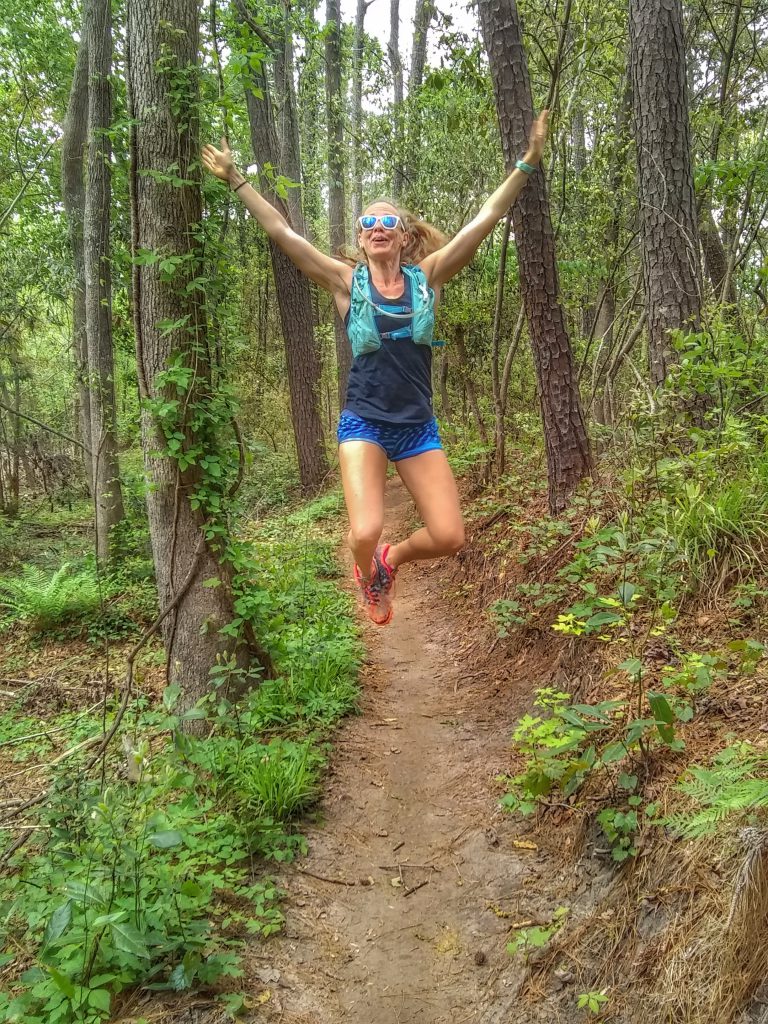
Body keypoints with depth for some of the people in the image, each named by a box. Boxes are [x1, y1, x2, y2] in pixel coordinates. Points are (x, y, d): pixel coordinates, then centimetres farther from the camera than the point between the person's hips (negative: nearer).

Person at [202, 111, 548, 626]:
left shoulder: (427, 276, 3)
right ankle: (370, 573, 21)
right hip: (363, 424, -2)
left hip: (418, 426, 2)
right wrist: (235, 178, -2)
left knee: (449, 537, -4)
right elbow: (281, 230, -2)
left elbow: (485, 220, -1)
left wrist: (528, 162, -4)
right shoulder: (347, 282, 0)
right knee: (365, 534, -19)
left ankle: (393, 558, 30)